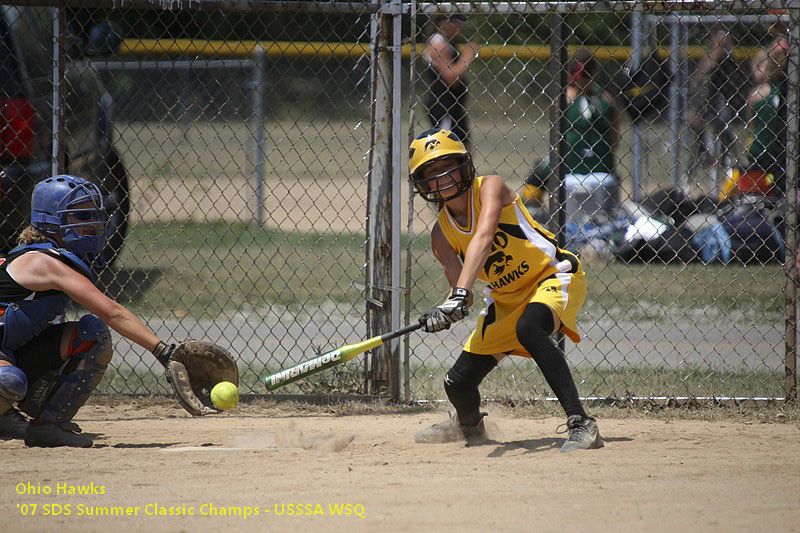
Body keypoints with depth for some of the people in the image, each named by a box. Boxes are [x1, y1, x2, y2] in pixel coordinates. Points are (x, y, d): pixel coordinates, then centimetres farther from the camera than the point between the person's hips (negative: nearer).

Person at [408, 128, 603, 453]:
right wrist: (443, 313, -37)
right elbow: (458, 287, -13)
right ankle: (469, 425, 43)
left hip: (555, 278, -6)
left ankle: (581, 425, -39)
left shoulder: (490, 187, -19)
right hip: (505, 300, 6)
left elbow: (483, 239, -35)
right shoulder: (442, 234, -4)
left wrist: (460, 294, -48)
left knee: (528, 327, -39)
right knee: (458, 382, 4)